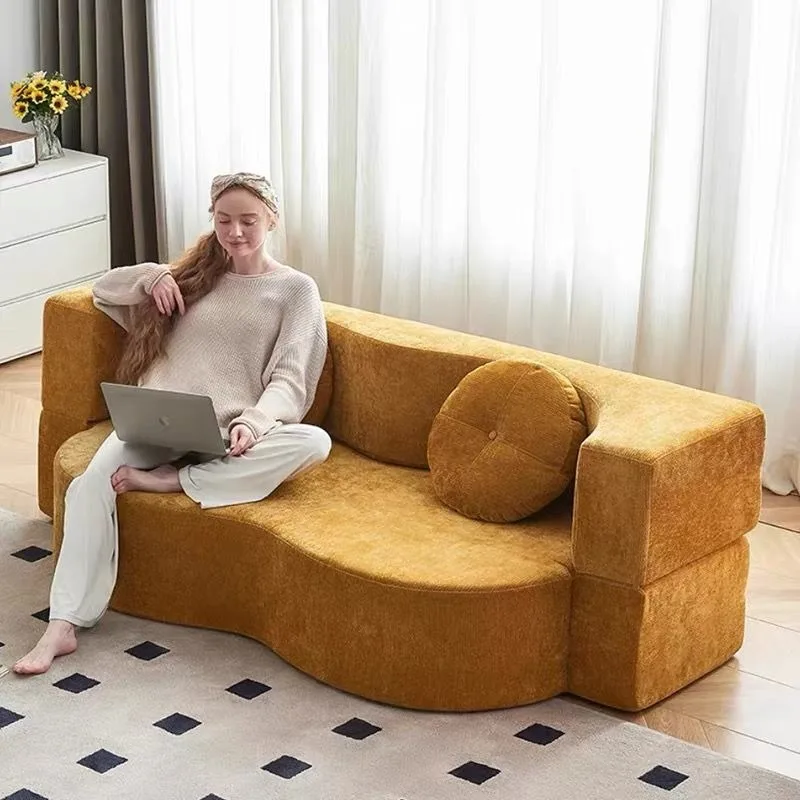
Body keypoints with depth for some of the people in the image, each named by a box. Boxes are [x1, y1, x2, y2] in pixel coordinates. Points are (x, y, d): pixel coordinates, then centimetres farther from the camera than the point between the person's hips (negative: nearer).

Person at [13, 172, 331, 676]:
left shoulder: (296, 289, 10)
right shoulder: (195, 272, 22)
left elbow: (289, 380, -1)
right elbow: (103, 291, 27)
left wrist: (253, 421, -21)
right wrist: (151, 277, 6)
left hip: (231, 434, -2)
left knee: (314, 443, -33)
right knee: (91, 484, -28)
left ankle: (169, 480, -28)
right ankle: (63, 626, -29)